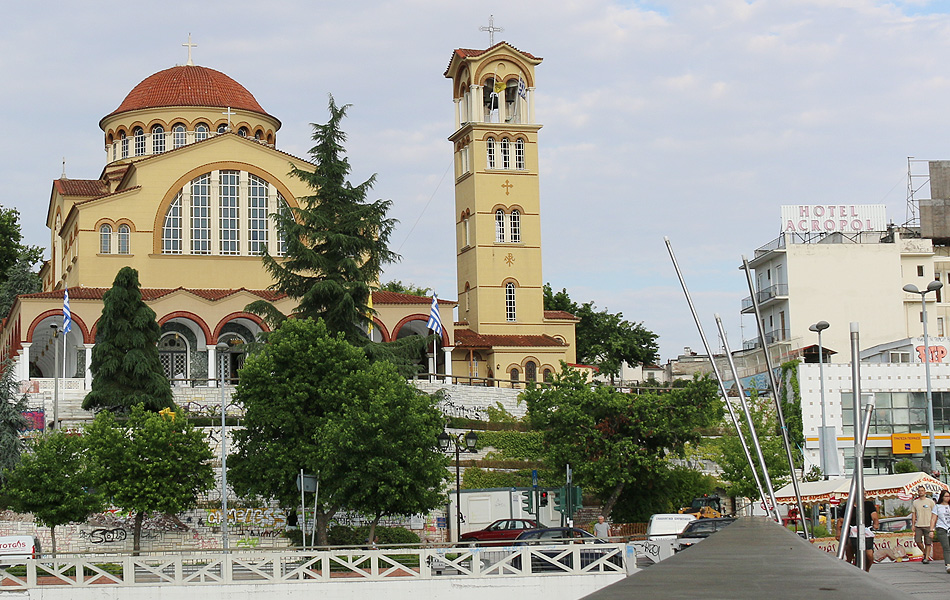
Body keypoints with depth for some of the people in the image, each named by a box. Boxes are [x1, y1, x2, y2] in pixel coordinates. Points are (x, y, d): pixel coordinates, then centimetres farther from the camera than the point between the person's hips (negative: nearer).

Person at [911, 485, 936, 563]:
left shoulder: (930, 501, 2)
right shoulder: (915, 502, 11)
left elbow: (934, 513, 4)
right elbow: (913, 514, 14)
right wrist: (913, 525, 7)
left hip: (928, 525, -3)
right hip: (918, 525, 3)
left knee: (928, 542, -4)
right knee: (917, 541, -4)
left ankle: (927, 558, 3)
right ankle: (925, 553, 20)